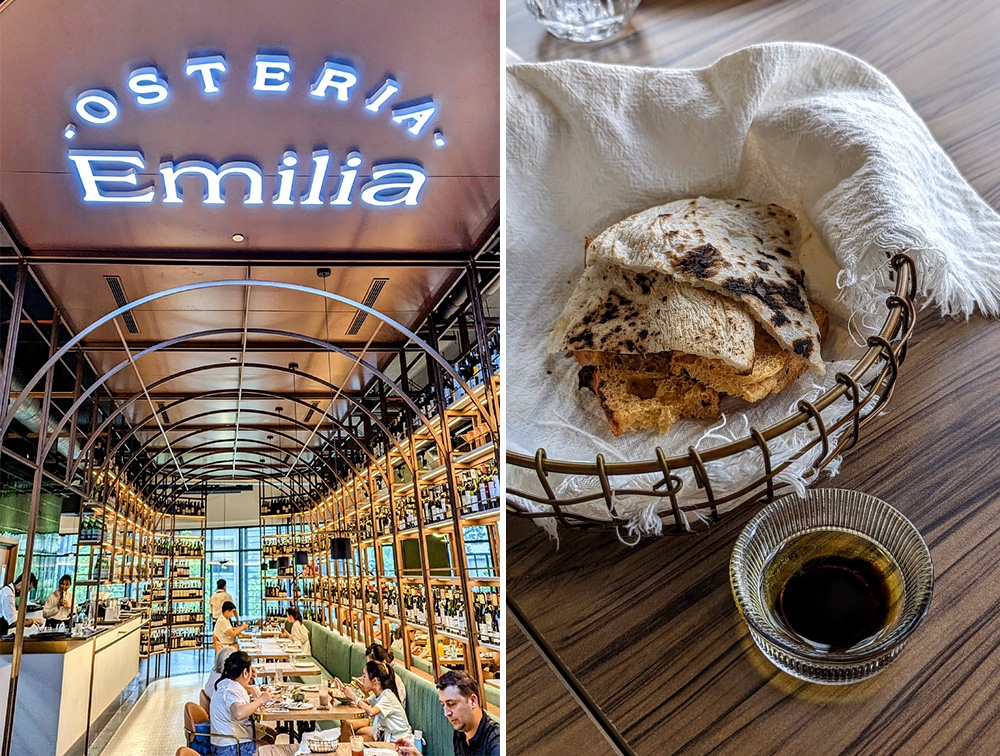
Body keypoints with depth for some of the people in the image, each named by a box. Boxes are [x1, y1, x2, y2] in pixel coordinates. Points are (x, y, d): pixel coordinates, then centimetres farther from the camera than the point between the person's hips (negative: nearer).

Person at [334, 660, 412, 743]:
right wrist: (345, 690, -2)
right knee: (359, 732, 12)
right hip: (388, 733, 8)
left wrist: (354, 697, -29)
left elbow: (371, 712, -40)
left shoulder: (387, 696, -25)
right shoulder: (378, 695, 3)